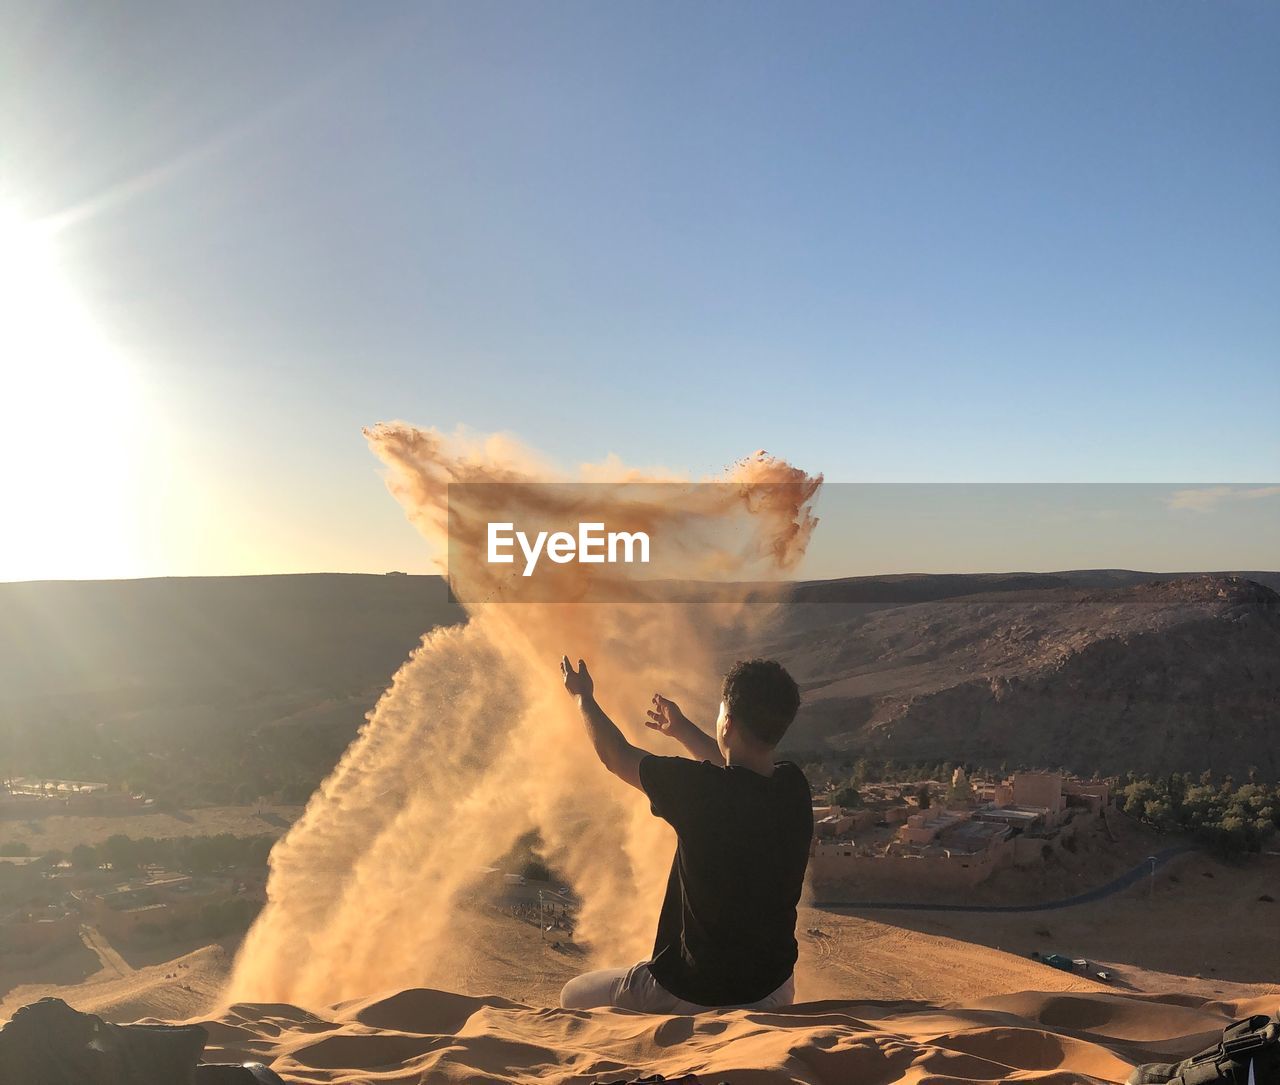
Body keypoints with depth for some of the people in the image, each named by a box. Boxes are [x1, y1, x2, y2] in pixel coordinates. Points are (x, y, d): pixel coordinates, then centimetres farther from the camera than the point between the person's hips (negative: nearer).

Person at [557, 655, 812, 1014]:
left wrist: (583, 696, 10)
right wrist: (681, 729, 29)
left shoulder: (700, 788, -26)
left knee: (573, 997, 18)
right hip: (774, 993, 6)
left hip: (692, 995, -5)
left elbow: (616, 756, -7)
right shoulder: (794, 788, -9)